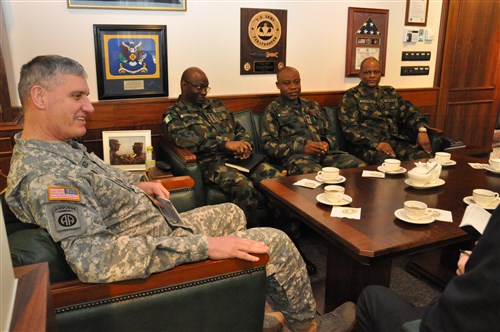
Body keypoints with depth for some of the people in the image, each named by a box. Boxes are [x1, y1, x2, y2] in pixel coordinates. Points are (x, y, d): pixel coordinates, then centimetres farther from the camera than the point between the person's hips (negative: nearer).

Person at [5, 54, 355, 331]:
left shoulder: (60, 145, 2)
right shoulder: (46, 178, -29)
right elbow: (96, 261, -38)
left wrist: (136, 184, 5)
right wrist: (202, 245, -36)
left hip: (157, 228, 10)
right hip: (155, 258, -10)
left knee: (233, 213, 24)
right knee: (277, 243, -7)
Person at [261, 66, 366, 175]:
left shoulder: (313, 105, 26)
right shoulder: (273, 109, 10)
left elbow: (330, 133, 28)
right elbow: (269, 144, 0)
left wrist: (327, 144, 1)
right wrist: (302, 148, -12)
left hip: (325, 153, 6)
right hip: (297, 155, -5)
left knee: (360, 166, -21)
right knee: (316, 174, -40)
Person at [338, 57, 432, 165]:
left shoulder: (390, 92, 21)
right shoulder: (351, 96, 4)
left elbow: (409, 111, 14)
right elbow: (350, 127, -8)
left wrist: (422, 130, -8)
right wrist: (376, 143, -21)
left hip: (395, 141, 6)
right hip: (368, 145, -5)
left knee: (424, 156, -21)